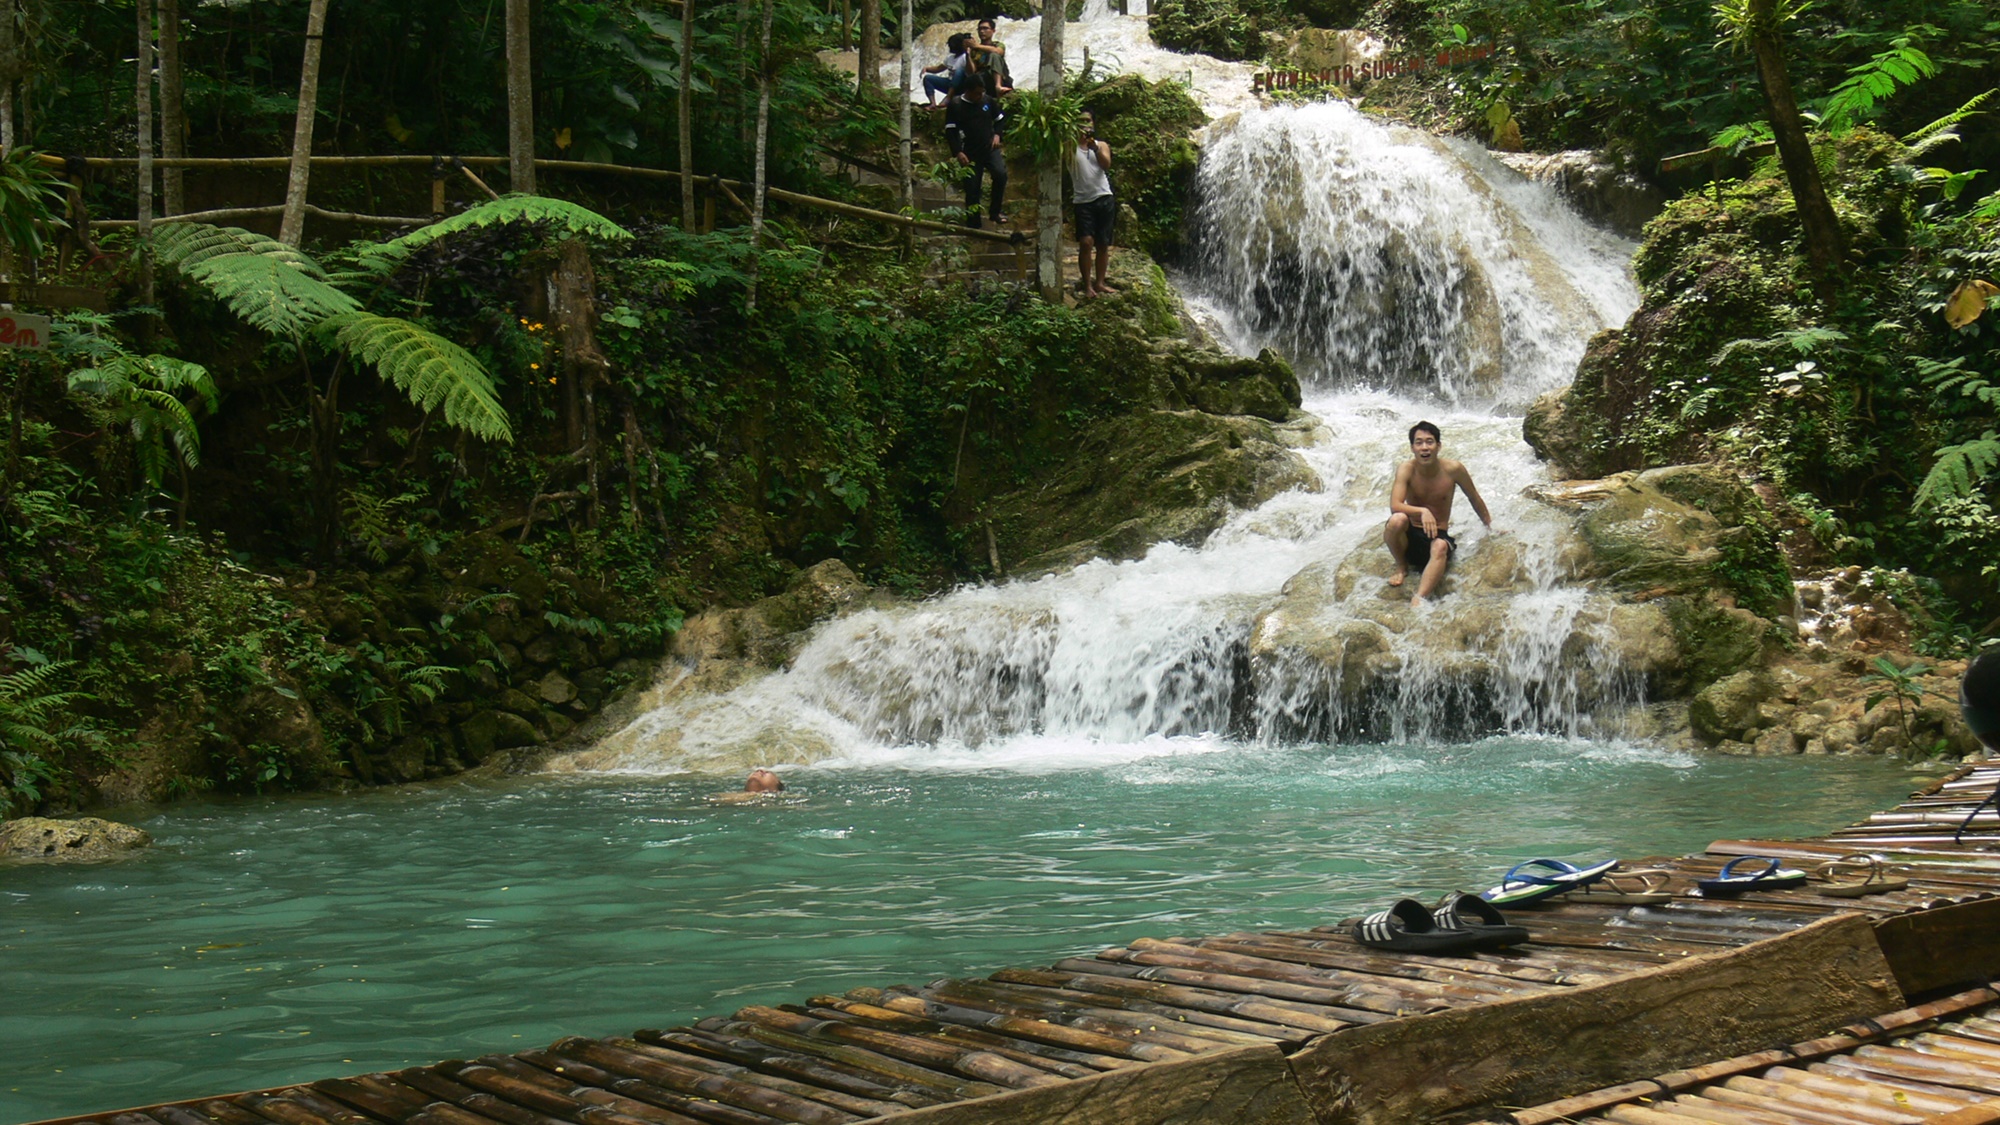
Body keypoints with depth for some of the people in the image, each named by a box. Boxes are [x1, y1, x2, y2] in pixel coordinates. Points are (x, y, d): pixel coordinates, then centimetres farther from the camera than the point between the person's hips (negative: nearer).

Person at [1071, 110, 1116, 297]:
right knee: (1086, 242, -14)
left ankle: (1099, 282, 14)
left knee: (1103, 244, 5)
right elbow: (1068, 161, -14)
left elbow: (1106, 164, -6)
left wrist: (1094, 147, -21)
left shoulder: (1101, 145, 12)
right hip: (1083, 201, -3)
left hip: (1104, 199, 3)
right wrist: (1077, 139, -22)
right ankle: (1087, 285, -9)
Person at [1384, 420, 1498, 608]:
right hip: (1410, 536, 0)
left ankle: (1418, 601, -53)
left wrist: (1491, 527, 18)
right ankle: (1402, 567, -5)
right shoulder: (1407, 470, -11)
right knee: (1397, 520, -33)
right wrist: (1422, 511, -41)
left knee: (1440, 547, -36)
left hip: (1438, 535, 0)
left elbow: (1474, 498, 9)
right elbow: (1395, 506, -24)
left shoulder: (1453, 469, -8)